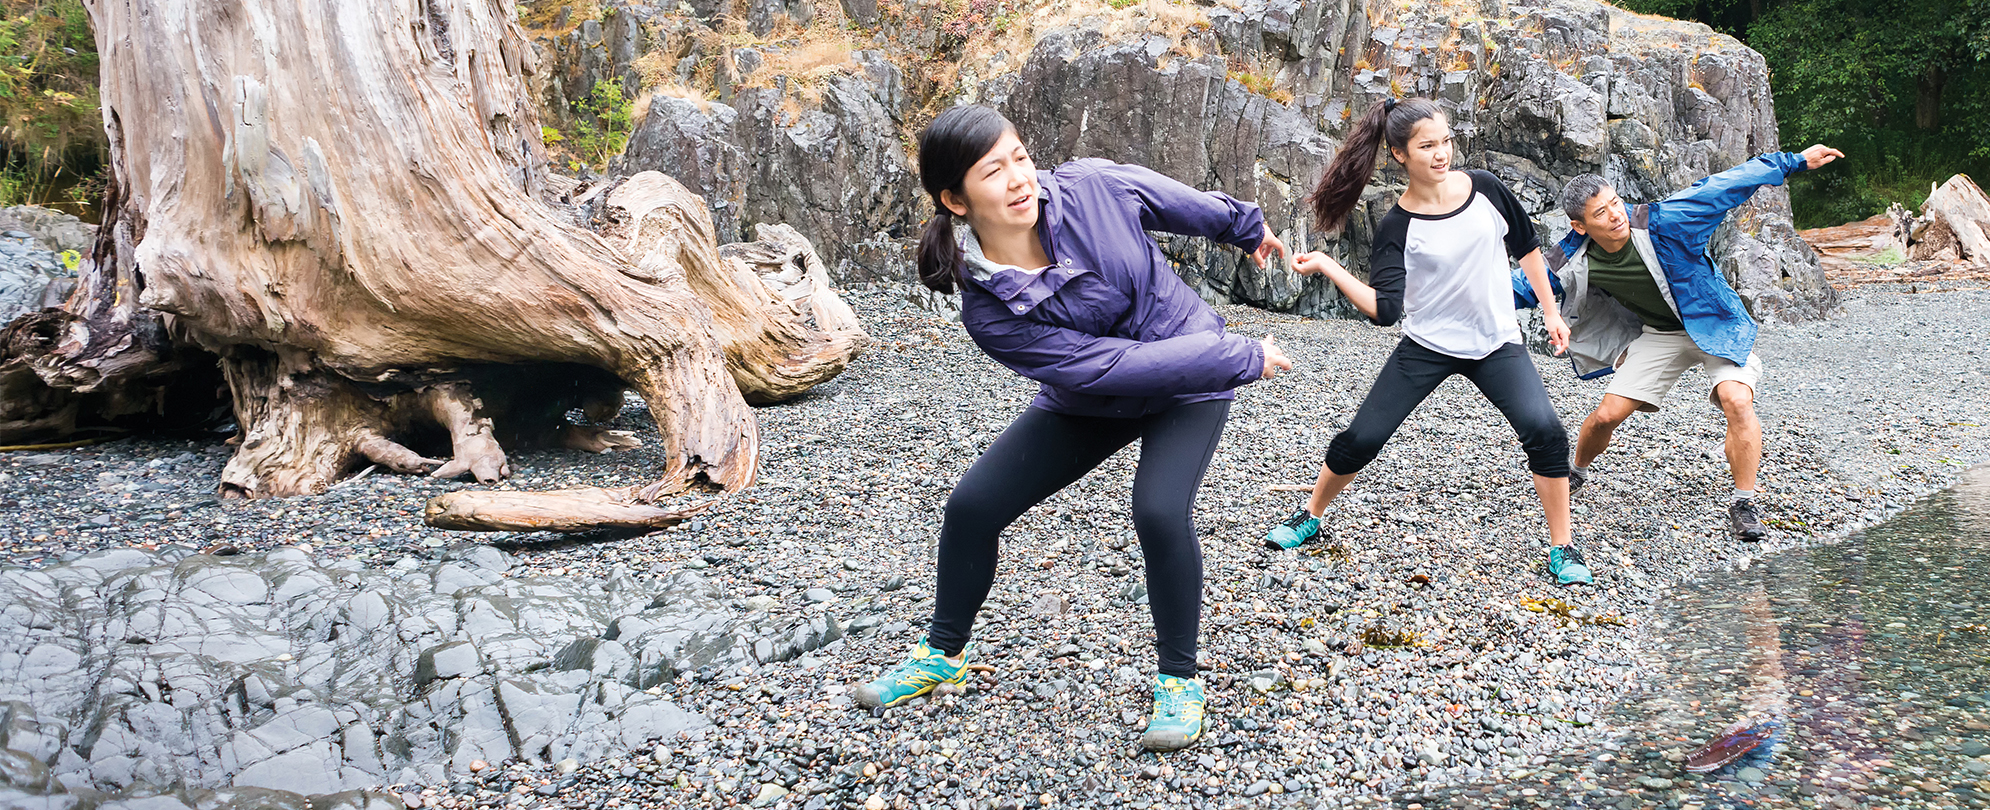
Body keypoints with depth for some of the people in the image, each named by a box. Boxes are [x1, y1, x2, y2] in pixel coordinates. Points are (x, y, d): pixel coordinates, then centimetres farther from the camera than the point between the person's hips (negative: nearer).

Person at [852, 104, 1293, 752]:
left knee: (1159, 512, -26)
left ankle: (1179, 681, -3)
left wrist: (1246, 224, 16)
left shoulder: (1093, 188, -25)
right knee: (972, 506, -5)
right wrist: (1244, 357, -26)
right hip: (1090, 403, 2)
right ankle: (942, 655, 20)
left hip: (1191, 388, -1)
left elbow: (1181, 202, -2)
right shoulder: (989, 313, -26)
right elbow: (1107, 364, -28)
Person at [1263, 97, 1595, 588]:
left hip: (1497, 344, 1)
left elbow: (1526, 247, 9)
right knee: (1361, 437, -3)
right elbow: (1384, 310, -21)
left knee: (1544, 430, -19)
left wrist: (1551, 312, 9)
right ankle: (1310, 517, 22)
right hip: (1426, 347, -1)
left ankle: (1562, 549, -3)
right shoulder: (1398, 226, -13)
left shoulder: (1484, 190, -7)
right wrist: (1327, 268, -29)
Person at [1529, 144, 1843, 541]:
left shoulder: (1662, 223, -28)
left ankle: (1743, 505, -14)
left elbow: (1723, 187, -21)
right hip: (1659, 334, 3)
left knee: (1736, 400, -27)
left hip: (1716, 325, -3)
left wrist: (1795, 161, -18)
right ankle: (1576, 472, 29)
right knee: (1607, 415, -3)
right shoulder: (1573, 263, -18)